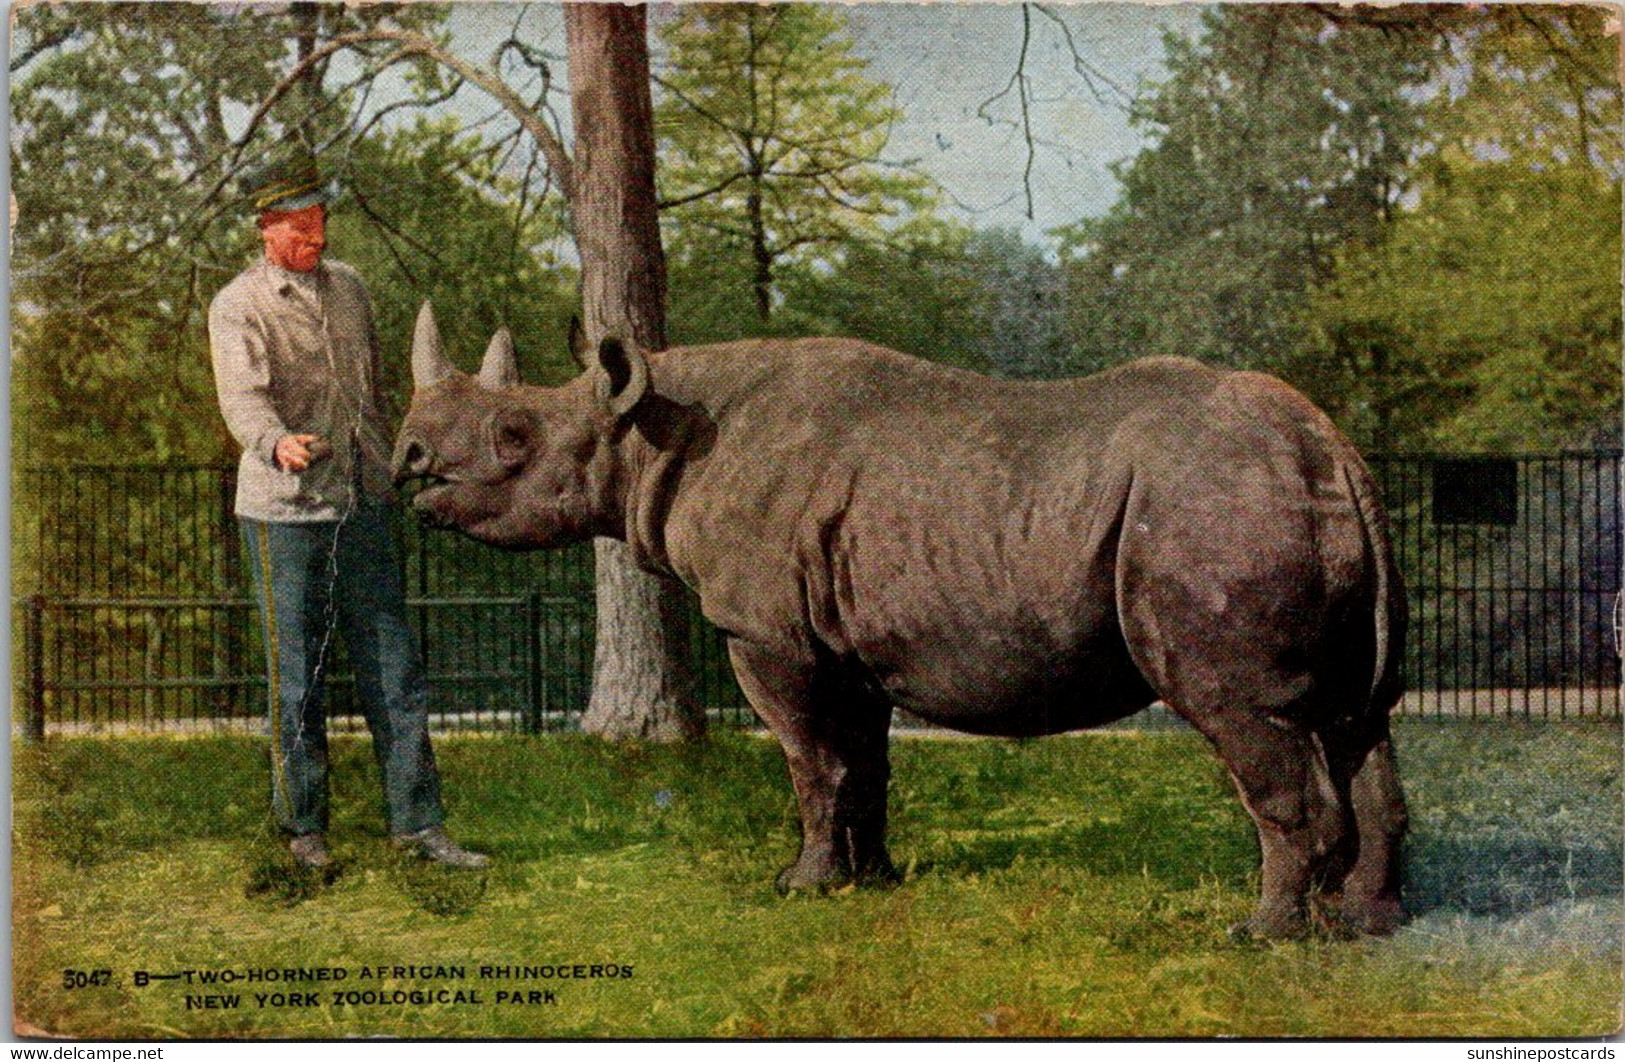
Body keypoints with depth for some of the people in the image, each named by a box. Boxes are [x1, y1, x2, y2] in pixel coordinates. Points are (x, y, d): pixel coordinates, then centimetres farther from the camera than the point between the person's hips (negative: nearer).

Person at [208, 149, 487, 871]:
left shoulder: (348, 288, 11)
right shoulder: (237, 308, -8)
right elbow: (243, 397, -25)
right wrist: (277, 444, -45)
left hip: (364, 505, 5)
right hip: (285, 511, -5)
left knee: (393, 666, 4)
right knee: (297, 675, 2)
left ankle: (417, 822, 9)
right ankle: (303, 826, 15)